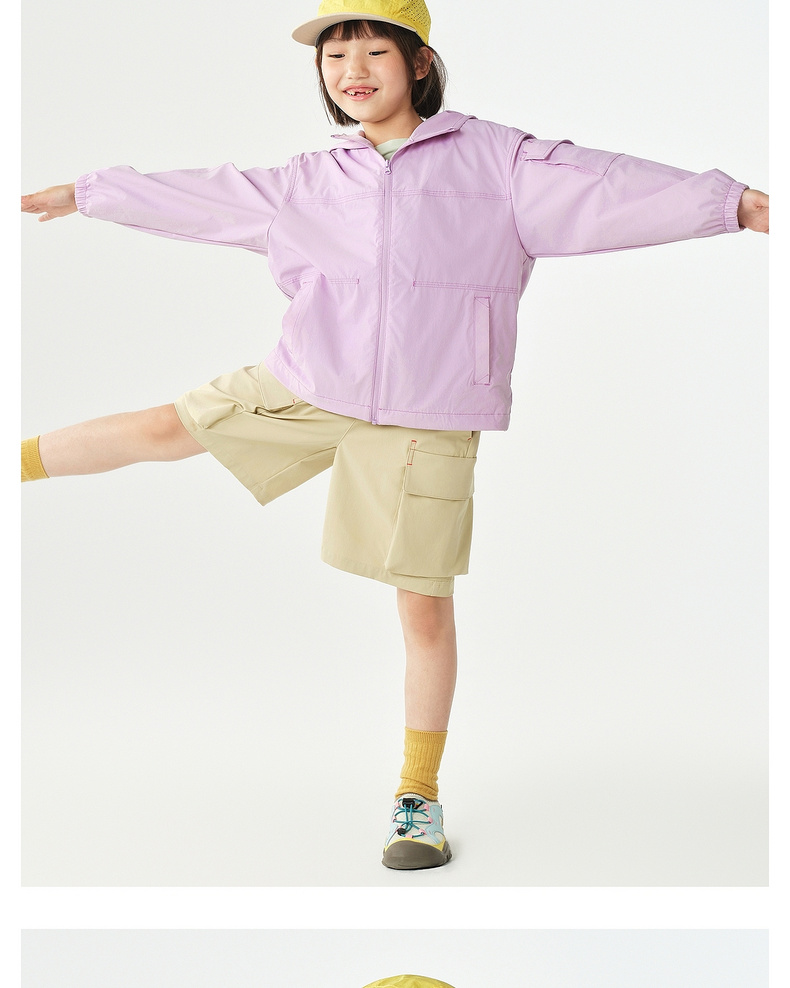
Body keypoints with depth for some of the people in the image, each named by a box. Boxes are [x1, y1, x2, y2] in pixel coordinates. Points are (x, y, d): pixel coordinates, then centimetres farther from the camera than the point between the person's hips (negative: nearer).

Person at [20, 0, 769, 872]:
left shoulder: (496, 159, -3)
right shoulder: (312, 182, 8)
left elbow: (604, 190, -13)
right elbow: (200, 198, 19)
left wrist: (732, 202, -24)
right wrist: (85, 195, 28)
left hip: (424, 422, -3)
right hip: (306, 388, 3)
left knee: (425, 605, 2)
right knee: (164, 428, 8)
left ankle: (418, 798, 16)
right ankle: (14, 464, 29)